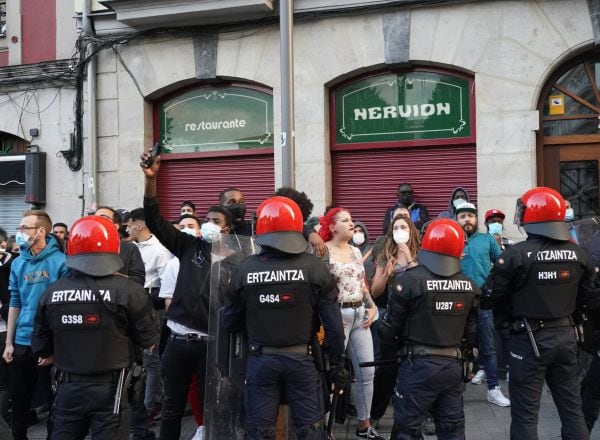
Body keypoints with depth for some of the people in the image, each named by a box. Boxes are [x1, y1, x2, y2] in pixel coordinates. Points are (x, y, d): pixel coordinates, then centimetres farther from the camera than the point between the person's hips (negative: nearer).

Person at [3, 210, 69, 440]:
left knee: (54, 401, 9)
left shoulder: (60, 262, -12)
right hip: (21, 343, 5)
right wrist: (9, 343, 8)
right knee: (19, 400, 16)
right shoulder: (18, 263, 5)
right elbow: (15, 303, 10)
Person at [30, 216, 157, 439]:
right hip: (109, 388, -3)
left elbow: (40, 347, 4)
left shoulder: (51, 292, -5)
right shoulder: (127, 291, -16)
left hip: (68, 387, 3)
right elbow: (148, 339, -6)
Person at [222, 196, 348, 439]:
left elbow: (230, 322, 3)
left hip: (260, 359, 1)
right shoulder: (313, 266, -10)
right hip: (301, 358, -1)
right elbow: (333, 323, -8)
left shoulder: (244, 269, -6)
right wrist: (337, 364, 2)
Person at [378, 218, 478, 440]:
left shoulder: (409, 280, -13)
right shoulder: (469, 285, 3)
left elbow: (390, 326, -8)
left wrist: (387, 353, 9)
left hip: (418, 365, -5)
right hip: (453, 365, 5)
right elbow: (471, 330, 11)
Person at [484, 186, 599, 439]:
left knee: (525, 414, 3)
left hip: (530, 338, -5)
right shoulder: (577, 253, 0)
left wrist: (514, 314, 11)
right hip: (565, 335, 5)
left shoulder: (517, 254, -16)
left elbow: (492, 296, -9)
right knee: (572, 407, 16)